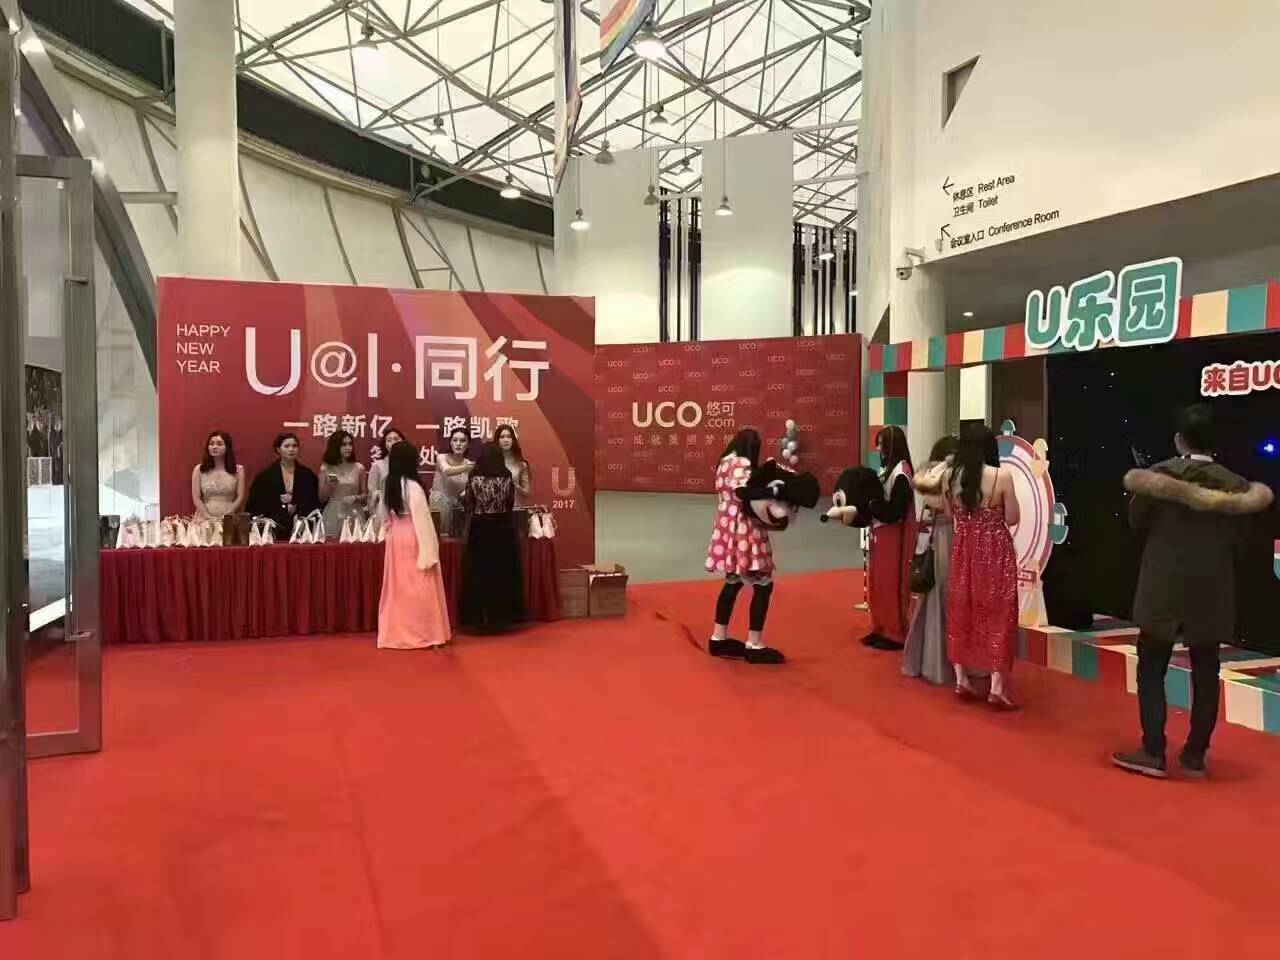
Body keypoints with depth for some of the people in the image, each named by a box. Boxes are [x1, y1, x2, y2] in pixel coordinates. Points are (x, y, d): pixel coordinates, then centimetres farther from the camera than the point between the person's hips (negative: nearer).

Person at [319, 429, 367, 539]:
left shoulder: (359, 468, 3)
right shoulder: (325, 468, 2)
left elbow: (364, 494, 10)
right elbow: (321, 499, 5)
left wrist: (355, 498, -9)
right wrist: (328, 486, -11)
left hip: (354, 515, 1)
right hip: (333, 516, 0)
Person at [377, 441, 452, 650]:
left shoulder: (388, 486, 5)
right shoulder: (413, 487, -17)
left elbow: (385, 517, 10)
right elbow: (422, 520, -17)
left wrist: (391, 533, 19)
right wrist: (429, 550, -14)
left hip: (395, 539, 7)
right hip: (413, 540, -7)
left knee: (398, 587, 11)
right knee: (419, 588, 1)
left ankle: (396, 634, 16)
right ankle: (424, 634, 5)